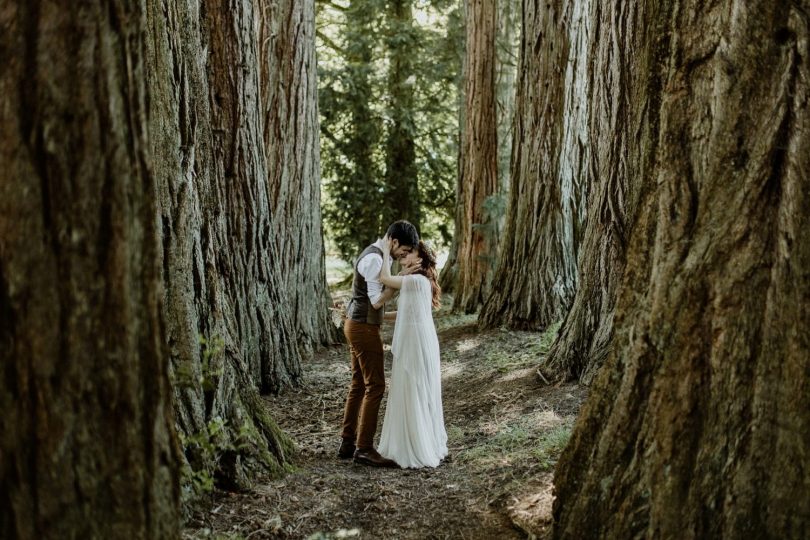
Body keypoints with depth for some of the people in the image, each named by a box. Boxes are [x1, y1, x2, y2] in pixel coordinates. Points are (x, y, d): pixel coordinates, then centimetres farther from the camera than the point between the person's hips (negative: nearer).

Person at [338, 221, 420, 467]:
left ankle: (347, 443, 20)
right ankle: (364, 448, -1)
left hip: (358, 326, 10)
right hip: (364, 329, -10)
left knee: (359, 385, 14)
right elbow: (377, 301, -21)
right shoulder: (374, 259, -20)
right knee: (375, 386, -6)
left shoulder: (376, 255, 12)